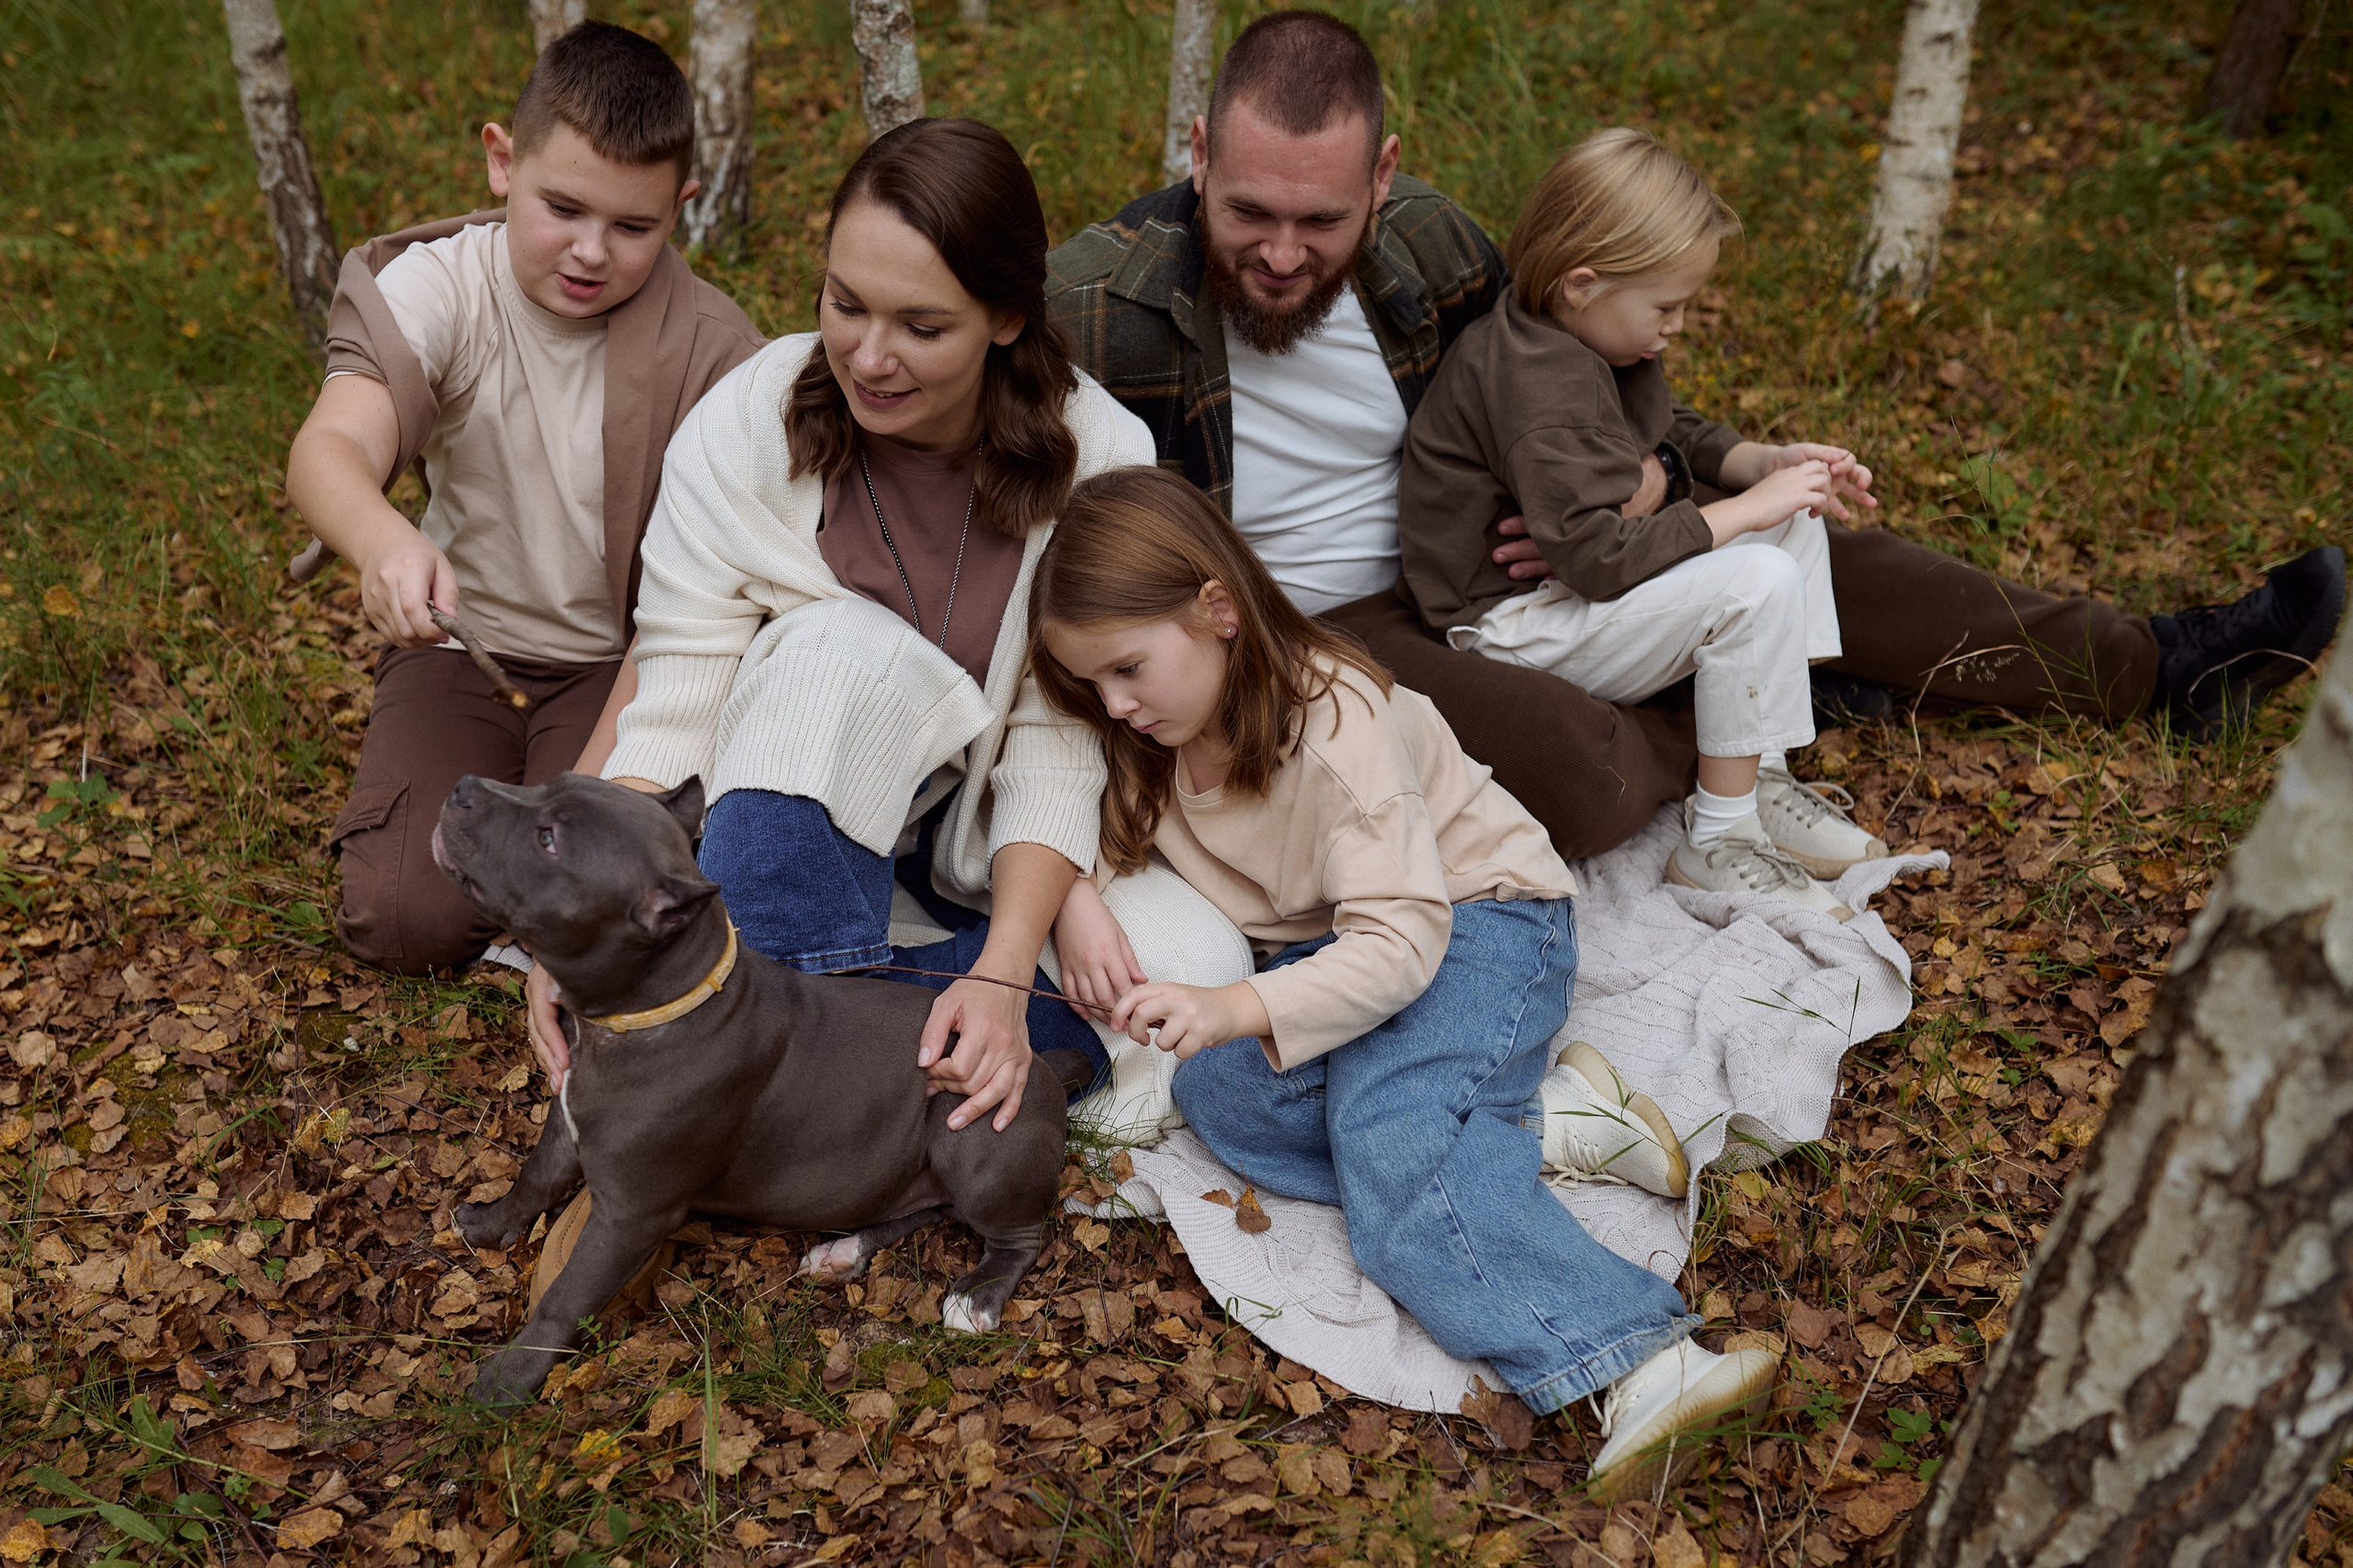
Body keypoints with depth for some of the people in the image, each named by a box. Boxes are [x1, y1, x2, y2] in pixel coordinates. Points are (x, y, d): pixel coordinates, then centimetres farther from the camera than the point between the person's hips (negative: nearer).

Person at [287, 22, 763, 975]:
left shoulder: (709, 351, -15)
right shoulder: (434, 287, -14)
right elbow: (328, 448, -31)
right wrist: (387, 541, -56)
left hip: (620, 661, -1)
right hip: (464, 643, 1)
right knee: (408, 915, -15)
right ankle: (487, 786, 18)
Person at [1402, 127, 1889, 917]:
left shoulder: (1592, 337, 5)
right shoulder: (1541, 394, -27)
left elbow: (1674, 431, 20)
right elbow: (1598, 559, -32)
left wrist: (1765, 462, 0)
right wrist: (1748, 507, -25)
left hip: (1576, 579, 11)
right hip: (1508, 627, -11)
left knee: (1796, 521, 7)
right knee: (1758, 583, -25)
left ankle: (1762, 776, 9)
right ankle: (1717, 844, -12)